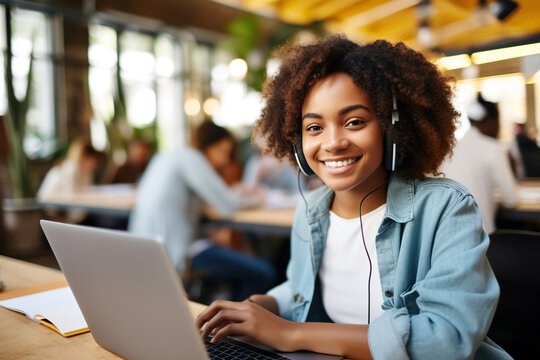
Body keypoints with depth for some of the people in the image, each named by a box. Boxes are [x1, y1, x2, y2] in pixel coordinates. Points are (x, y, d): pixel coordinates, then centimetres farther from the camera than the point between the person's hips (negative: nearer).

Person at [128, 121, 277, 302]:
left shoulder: (165, 157, 18)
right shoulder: (189, 157, -10)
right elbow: (228, 205, -16)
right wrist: (254, 199, 4)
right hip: (175, 252, -10)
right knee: (264, 274, -11)